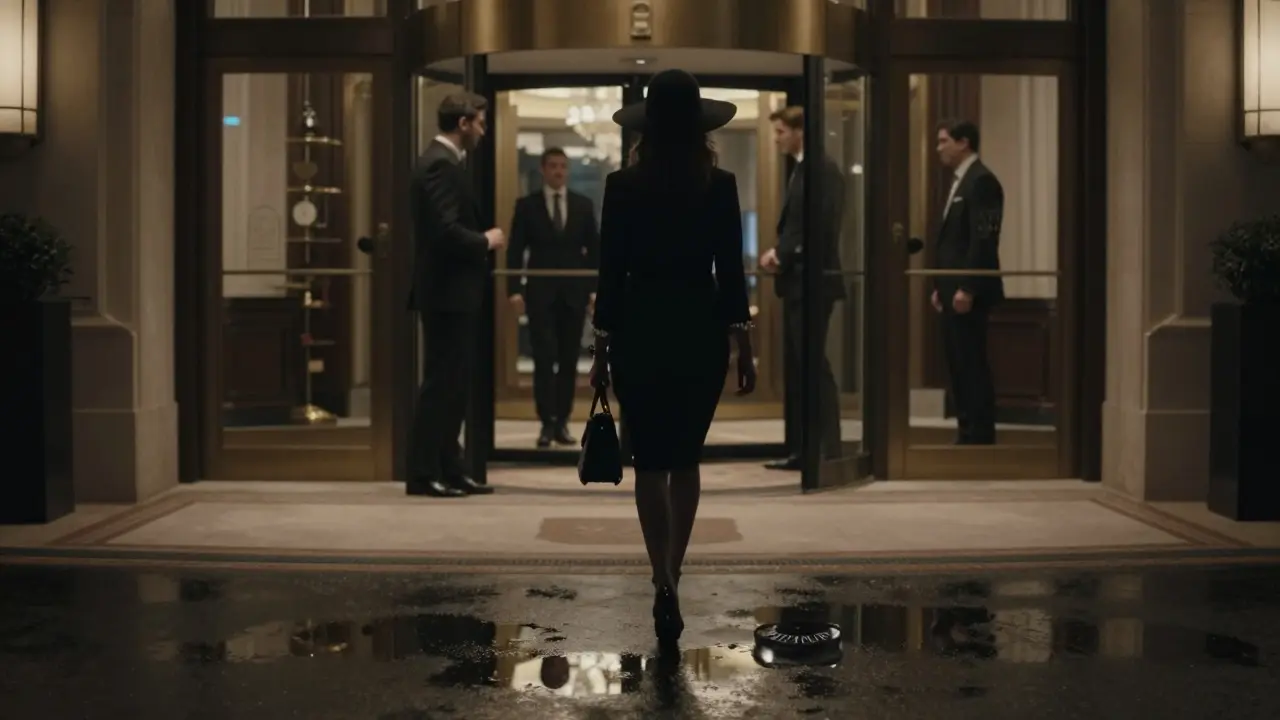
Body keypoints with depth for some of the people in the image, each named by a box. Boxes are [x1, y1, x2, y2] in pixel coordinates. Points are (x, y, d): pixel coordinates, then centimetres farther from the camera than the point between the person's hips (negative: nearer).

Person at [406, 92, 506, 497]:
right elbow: (447, 231, -25)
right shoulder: (440, 165, -16)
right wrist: (486, 241, -11)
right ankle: (423, 474, -1)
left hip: (453, 293, 11)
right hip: (447, 293, -11)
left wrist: (482, 242, 8)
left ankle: (449, 470, 17)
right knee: (440, 384, -6)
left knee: (453, 384, 12)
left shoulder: (443, 162, 16)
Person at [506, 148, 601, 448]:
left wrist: (595, 288, -1)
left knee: (569, 360, 4)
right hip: (540, 292, -2)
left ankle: (562, 422, 10)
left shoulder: (583, 204, 9)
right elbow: (515, 250, 0)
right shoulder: (527, 205, 3)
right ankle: (547, 423, -5)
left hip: (574, 292, 2)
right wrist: (515, 289, -10)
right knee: (544, 359, -7)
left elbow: (594, 249, 9)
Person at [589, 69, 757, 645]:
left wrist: (603, 348, 4)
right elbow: (731, 272, -2)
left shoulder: (622, 186, -6)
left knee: (649, 462, 5)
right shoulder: (721, 186, -4)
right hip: (700, 333, 1)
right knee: (686, 459, 16)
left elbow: (610, 273, -4)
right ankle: (670, 576, 24)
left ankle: (664, 584, -8)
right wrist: (743, 344, 6)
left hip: (639, 332, -1)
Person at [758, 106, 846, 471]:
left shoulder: (823, 169, -11)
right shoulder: (799, 169, 17)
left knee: (813, 365, -7)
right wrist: (779, 254, 2)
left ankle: (828, 448, -1)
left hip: (812, 281, -10)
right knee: (795, 367, 10)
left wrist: (782, 253, -12)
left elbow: (822, 226, -20)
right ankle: (799, 449, 15)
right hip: (796, 282, 10)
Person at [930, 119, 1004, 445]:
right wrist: (941, 286, 18)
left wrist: (966, 288, -22)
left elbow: (983, 239, -19)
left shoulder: (981, 180, -12)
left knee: (973, 367, -6)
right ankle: (968, 434, 15)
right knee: (959, 367, 10)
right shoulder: (960, 181, 19)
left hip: (969, 292, -10)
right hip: (953, 291, 10)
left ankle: (979, 438, -2)